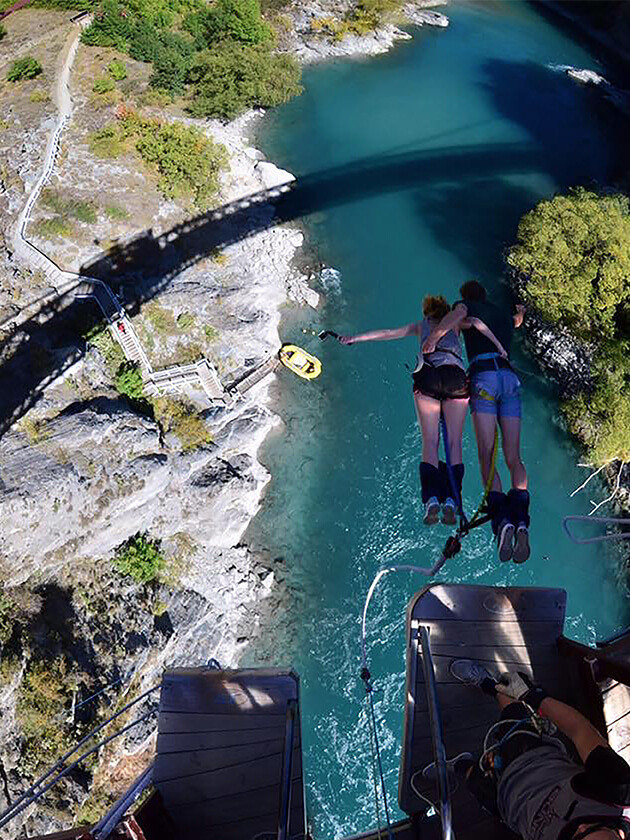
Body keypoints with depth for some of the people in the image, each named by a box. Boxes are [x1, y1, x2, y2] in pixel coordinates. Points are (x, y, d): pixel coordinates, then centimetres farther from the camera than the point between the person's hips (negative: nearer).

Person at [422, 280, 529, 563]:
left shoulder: (467, 306, 19)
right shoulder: (505, 316, 33)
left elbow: (457, 314, -7)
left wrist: (434, 335, -18)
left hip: (483, 378, -4)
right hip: (510, 379, 4)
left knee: (487, 456, -12)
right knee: (514, 457, -6)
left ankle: (502, 520, -29)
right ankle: (521, 522, -24)